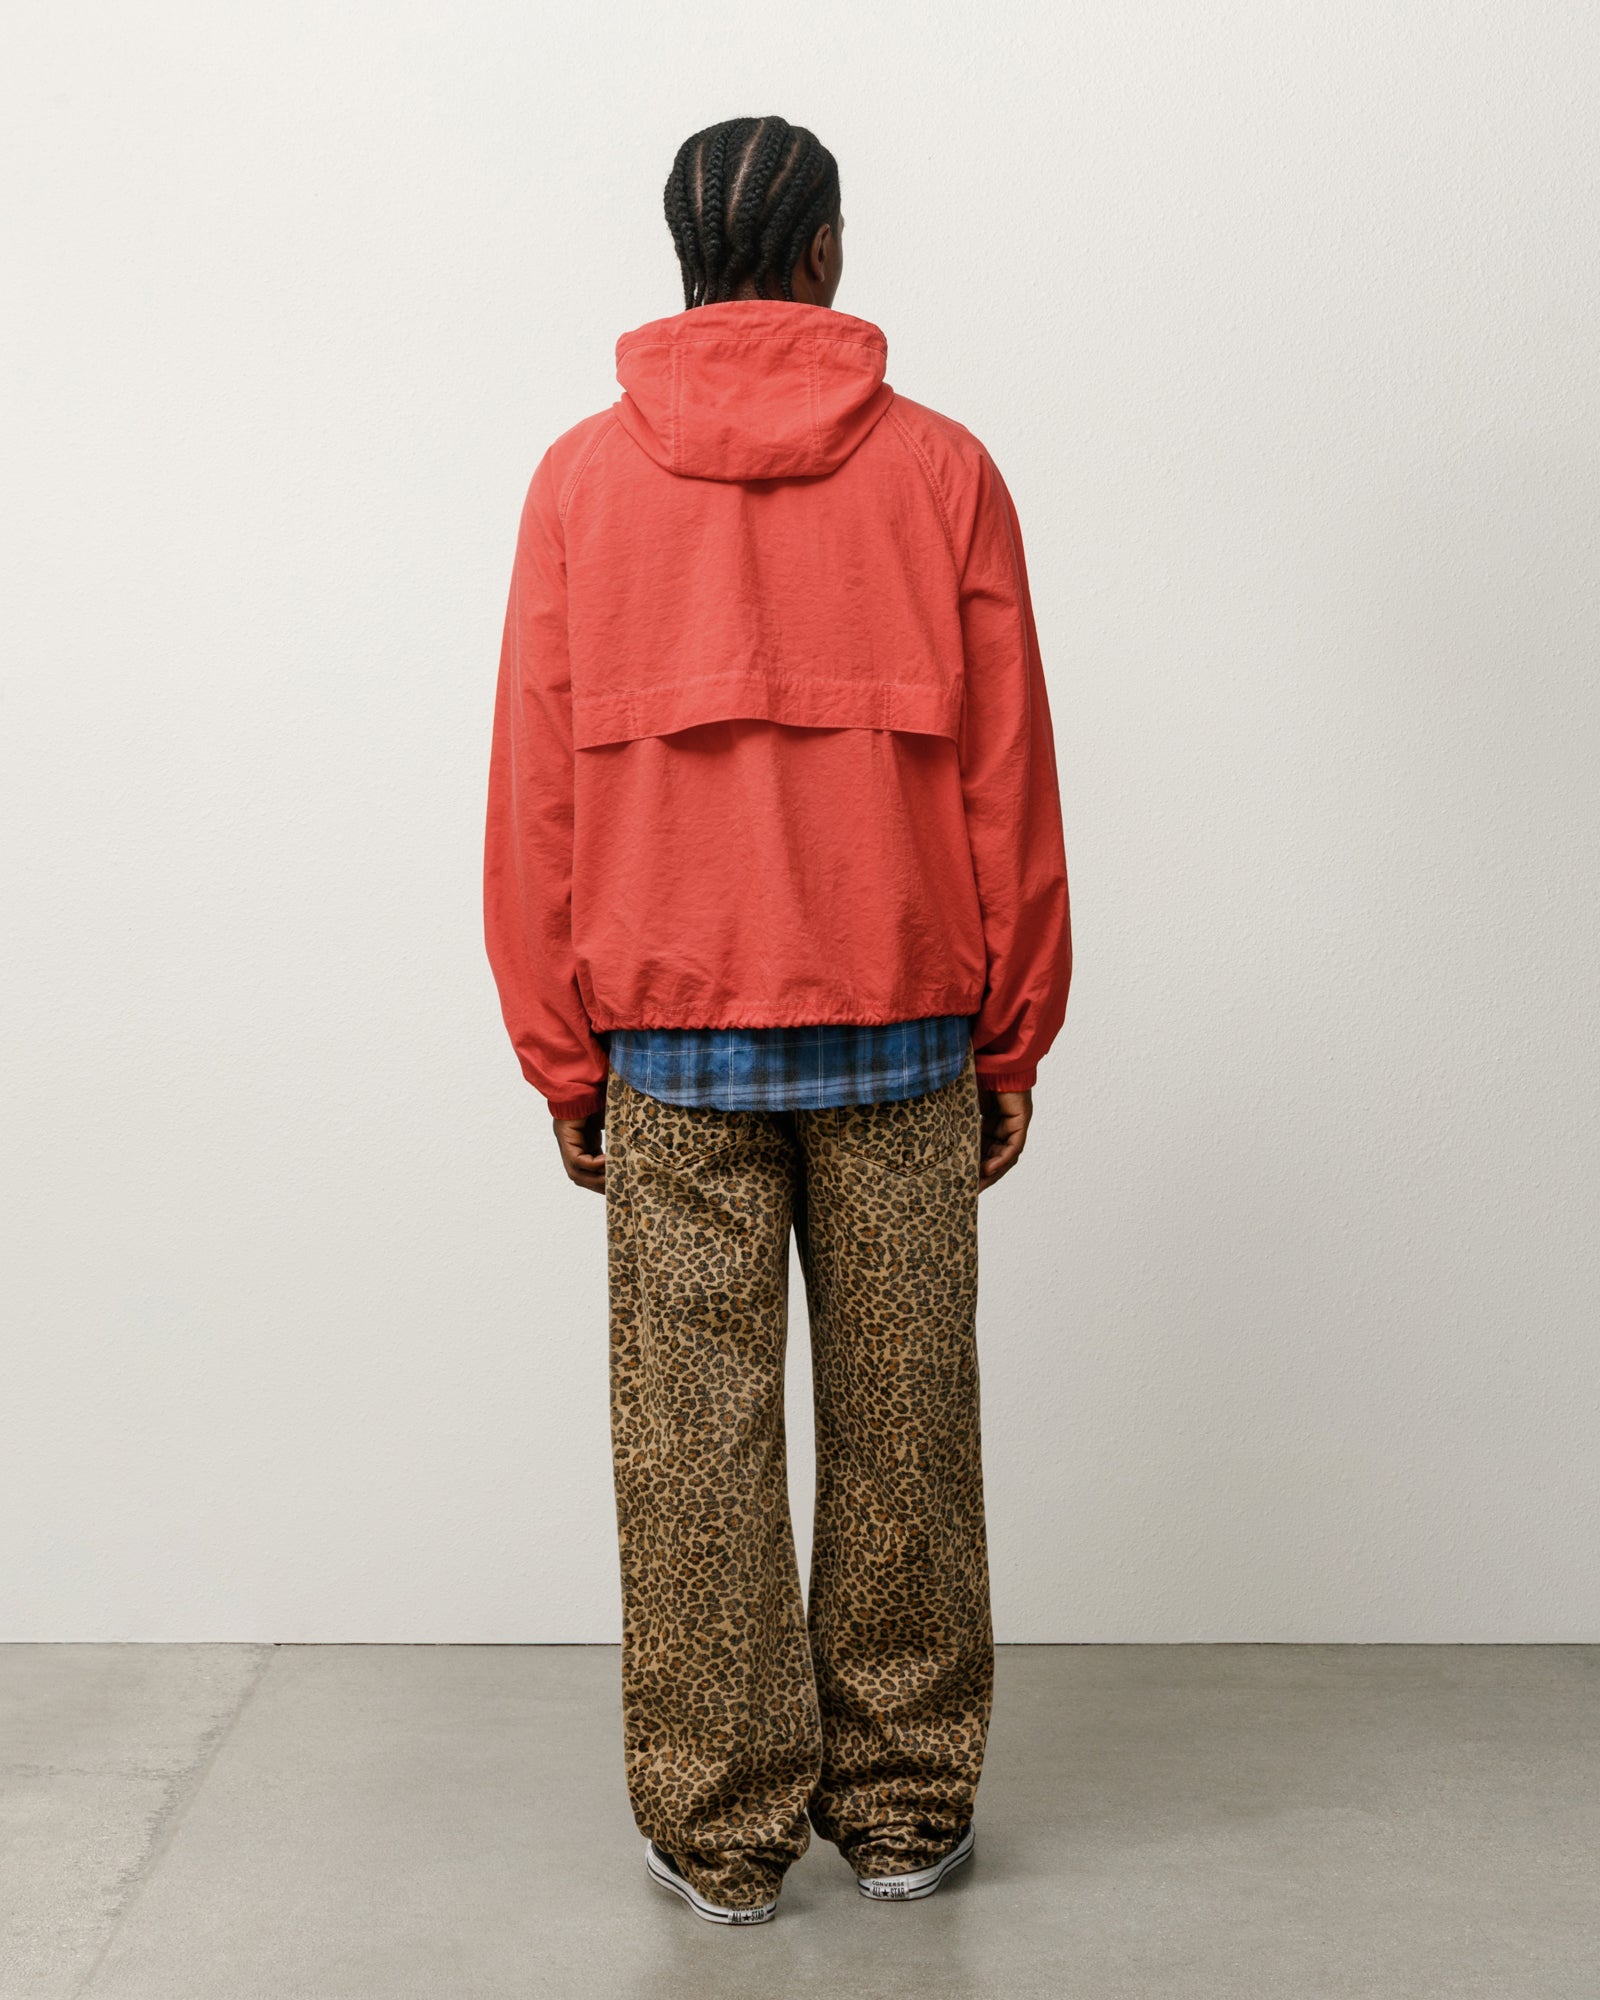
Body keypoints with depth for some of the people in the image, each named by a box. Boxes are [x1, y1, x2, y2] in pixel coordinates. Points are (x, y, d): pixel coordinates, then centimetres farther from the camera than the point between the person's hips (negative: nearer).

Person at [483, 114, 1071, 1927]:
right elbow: (1008, 788, 1)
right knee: (899, 1431, 9)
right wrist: (1013, 1044, 9)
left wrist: (564, 1061, 9)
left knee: (693, 1443, 7)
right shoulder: (941, 470, 1)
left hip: (668, 1040, 0)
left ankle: (718, 1830, 16)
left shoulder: (580, 478, 3)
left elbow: (535, 800, 2)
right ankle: (904, 1808, 20)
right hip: (904, 1037, 0)